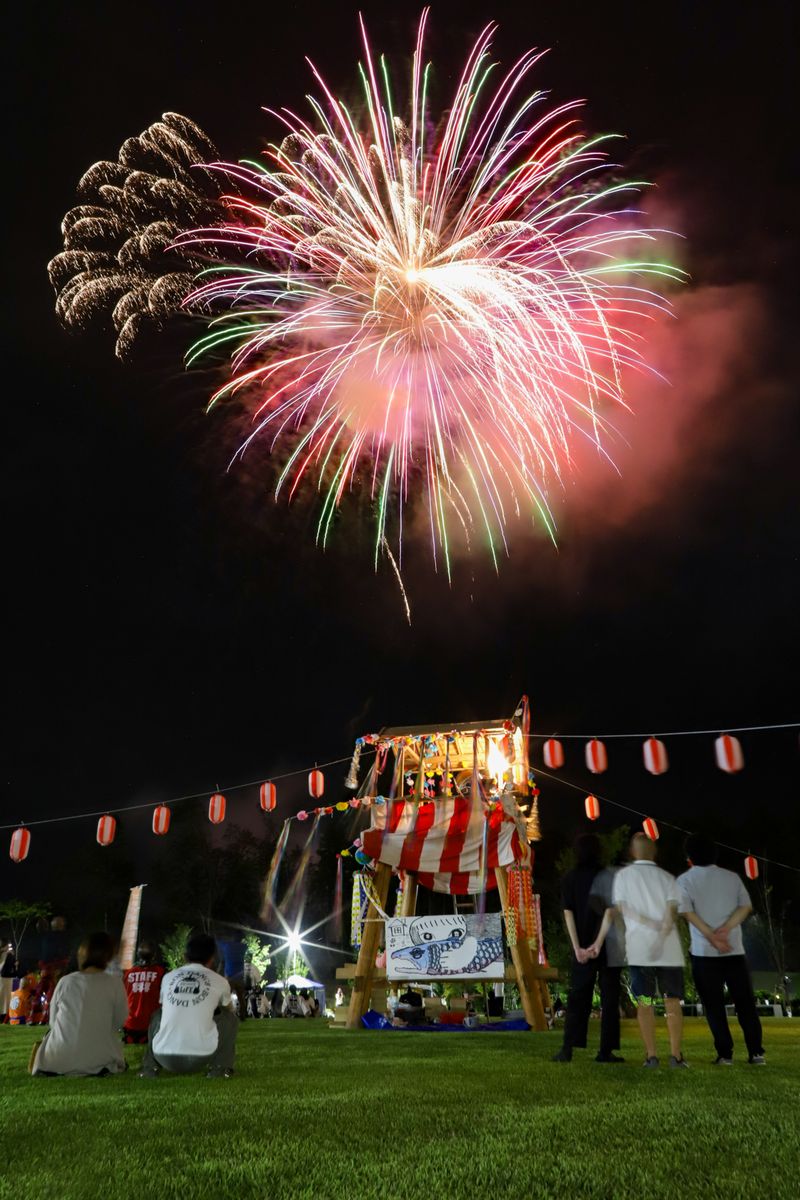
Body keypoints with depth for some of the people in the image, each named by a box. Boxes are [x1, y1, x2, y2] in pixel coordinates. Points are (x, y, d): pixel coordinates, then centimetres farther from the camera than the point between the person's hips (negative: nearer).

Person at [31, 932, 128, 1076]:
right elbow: (119, 1022, 0)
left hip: (60, 1061, 1)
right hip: (99, 1062, -1)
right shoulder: (115, 983, -9)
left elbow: (53, 1021, 6)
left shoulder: (65, 981, -3)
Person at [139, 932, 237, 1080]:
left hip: (165, 1058, 3)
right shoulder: (219, 981, 8)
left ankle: (149, 1068, 22)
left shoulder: (168, 977, 12)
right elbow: (229, 1009, 31)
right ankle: (219, 1068, 12)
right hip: (201, 1058, -2)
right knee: (230, 1017, 23)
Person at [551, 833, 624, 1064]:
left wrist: (577, 947, -8)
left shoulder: (570, 878, 0)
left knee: (578, 997, 8)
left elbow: (568, 913, -6)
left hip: (584, 947, 1)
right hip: (610, 946, -1)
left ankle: (567, 1049, 4)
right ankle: (606, 1051, 8)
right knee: (609, 998, 8)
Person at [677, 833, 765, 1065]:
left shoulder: (685, 880, 2)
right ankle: (756, 1052, 8)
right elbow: (746, 907, -2)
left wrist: (711, 936, -13)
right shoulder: (731, 877, 9)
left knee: (714, 1005, 4)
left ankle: (725, 1054, 1)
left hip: (704, 952, -2)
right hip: (735, 950, 3)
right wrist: (725, 930, -12)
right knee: (745, 1003, 10)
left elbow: (687, 912, -10)